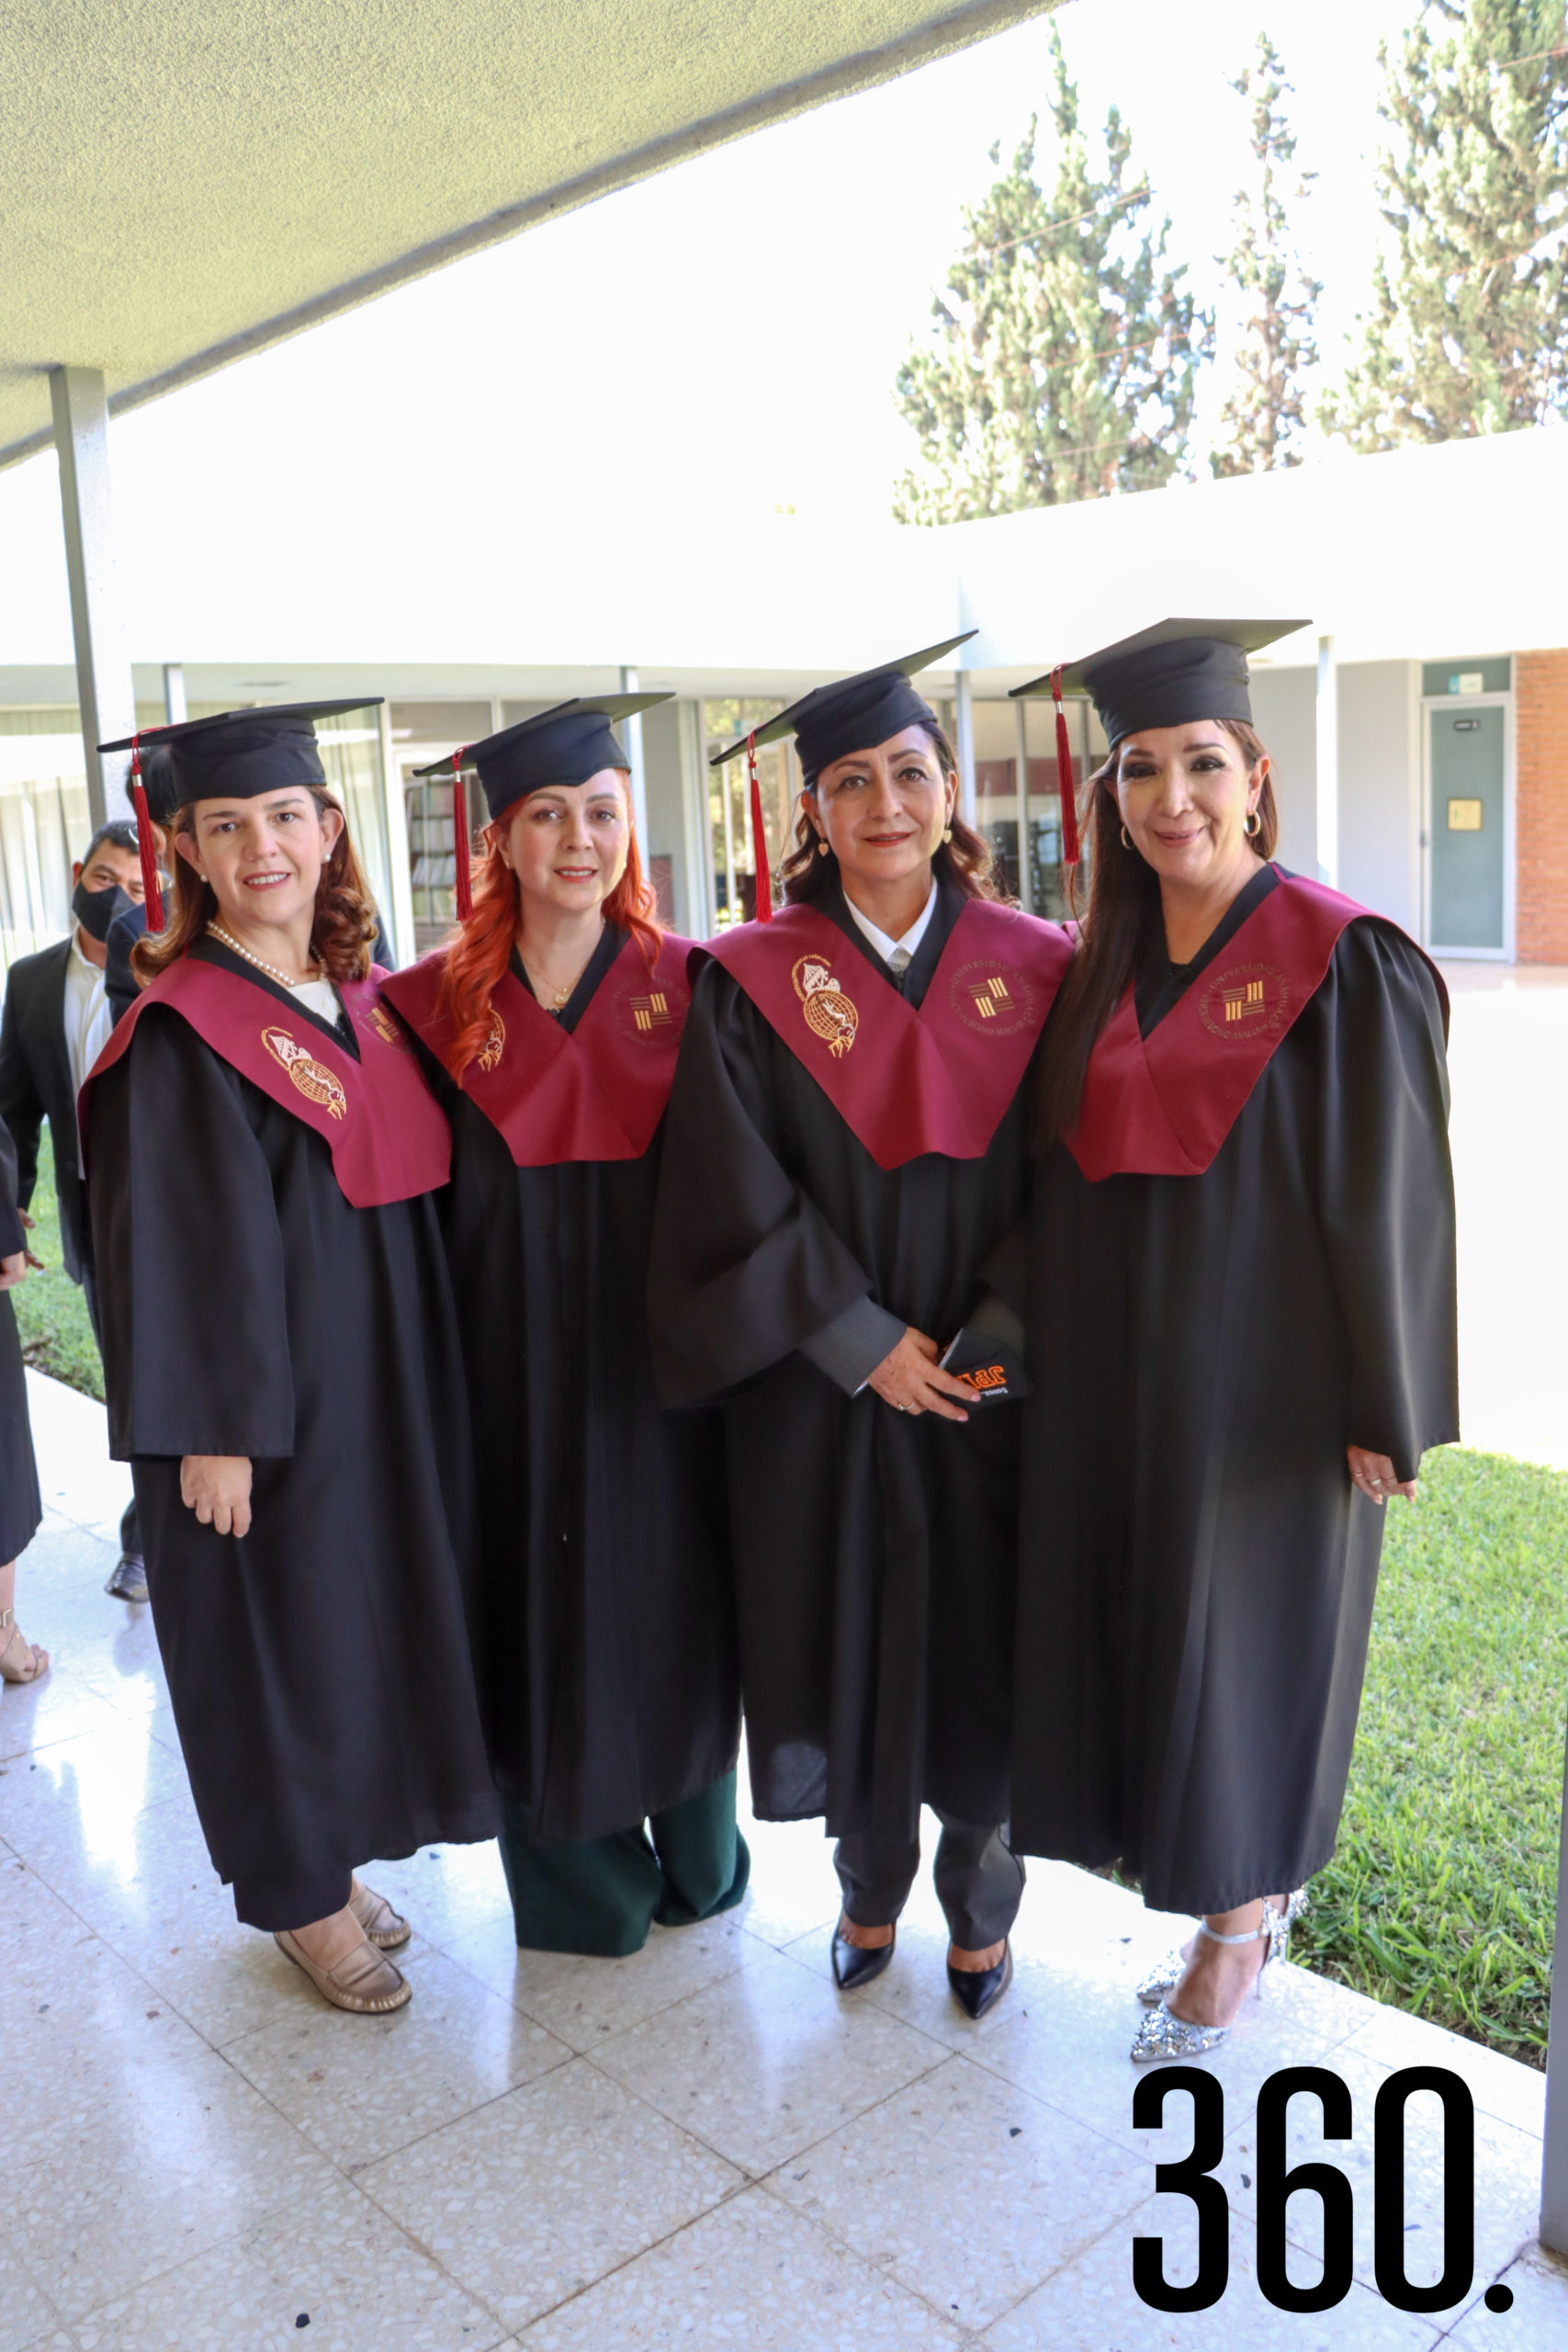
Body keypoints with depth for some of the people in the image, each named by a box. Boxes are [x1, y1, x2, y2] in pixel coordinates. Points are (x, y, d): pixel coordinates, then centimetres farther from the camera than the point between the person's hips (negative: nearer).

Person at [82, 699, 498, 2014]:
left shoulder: (367, 1003, 7)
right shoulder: (180, 1031, -12)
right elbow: (173, 1248, -15)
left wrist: (429, 1379, 10)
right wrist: (209, 1431, -17)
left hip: (383, 1389, 7)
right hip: (261, 1404, -6)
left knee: (367, 1610, 15)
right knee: (281, 1629, 7)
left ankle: (333, 1852, 35)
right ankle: (299, 1897, 27)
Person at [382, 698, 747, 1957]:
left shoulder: (687, 987, -1)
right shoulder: (438, 1003, -1)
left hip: (661, 1362, 0)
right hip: (516, 1369, 0)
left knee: (674, 1603, 12)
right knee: (546, 1610, 10)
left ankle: (698, 1857, 36)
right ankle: (583, 1883, 32)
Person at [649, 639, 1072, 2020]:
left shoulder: (1035, 971, -1)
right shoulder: (753, 981, -5)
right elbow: (739, 1195, -9)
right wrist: (862, 1340, -14)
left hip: (993, 1385, 1)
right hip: (824, 1387, 0)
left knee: (982, 1639, 11)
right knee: (845, 1634, 11)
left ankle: (981, 1904, 34)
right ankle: (869, 1886, 37)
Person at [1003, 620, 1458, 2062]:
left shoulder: (1341, 962, -13)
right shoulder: (1103, 966, 6)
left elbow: (1389, 1198, -13)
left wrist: (1385, 1411, -12)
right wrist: (1018, 1309, 8)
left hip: (1264, 1394, -6)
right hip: (1112, 1387, 6)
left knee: (1243, 1645, 8)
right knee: (1138, 1633, 15)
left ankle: (1239, 1926, 32)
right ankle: (1254, 1890, 39)